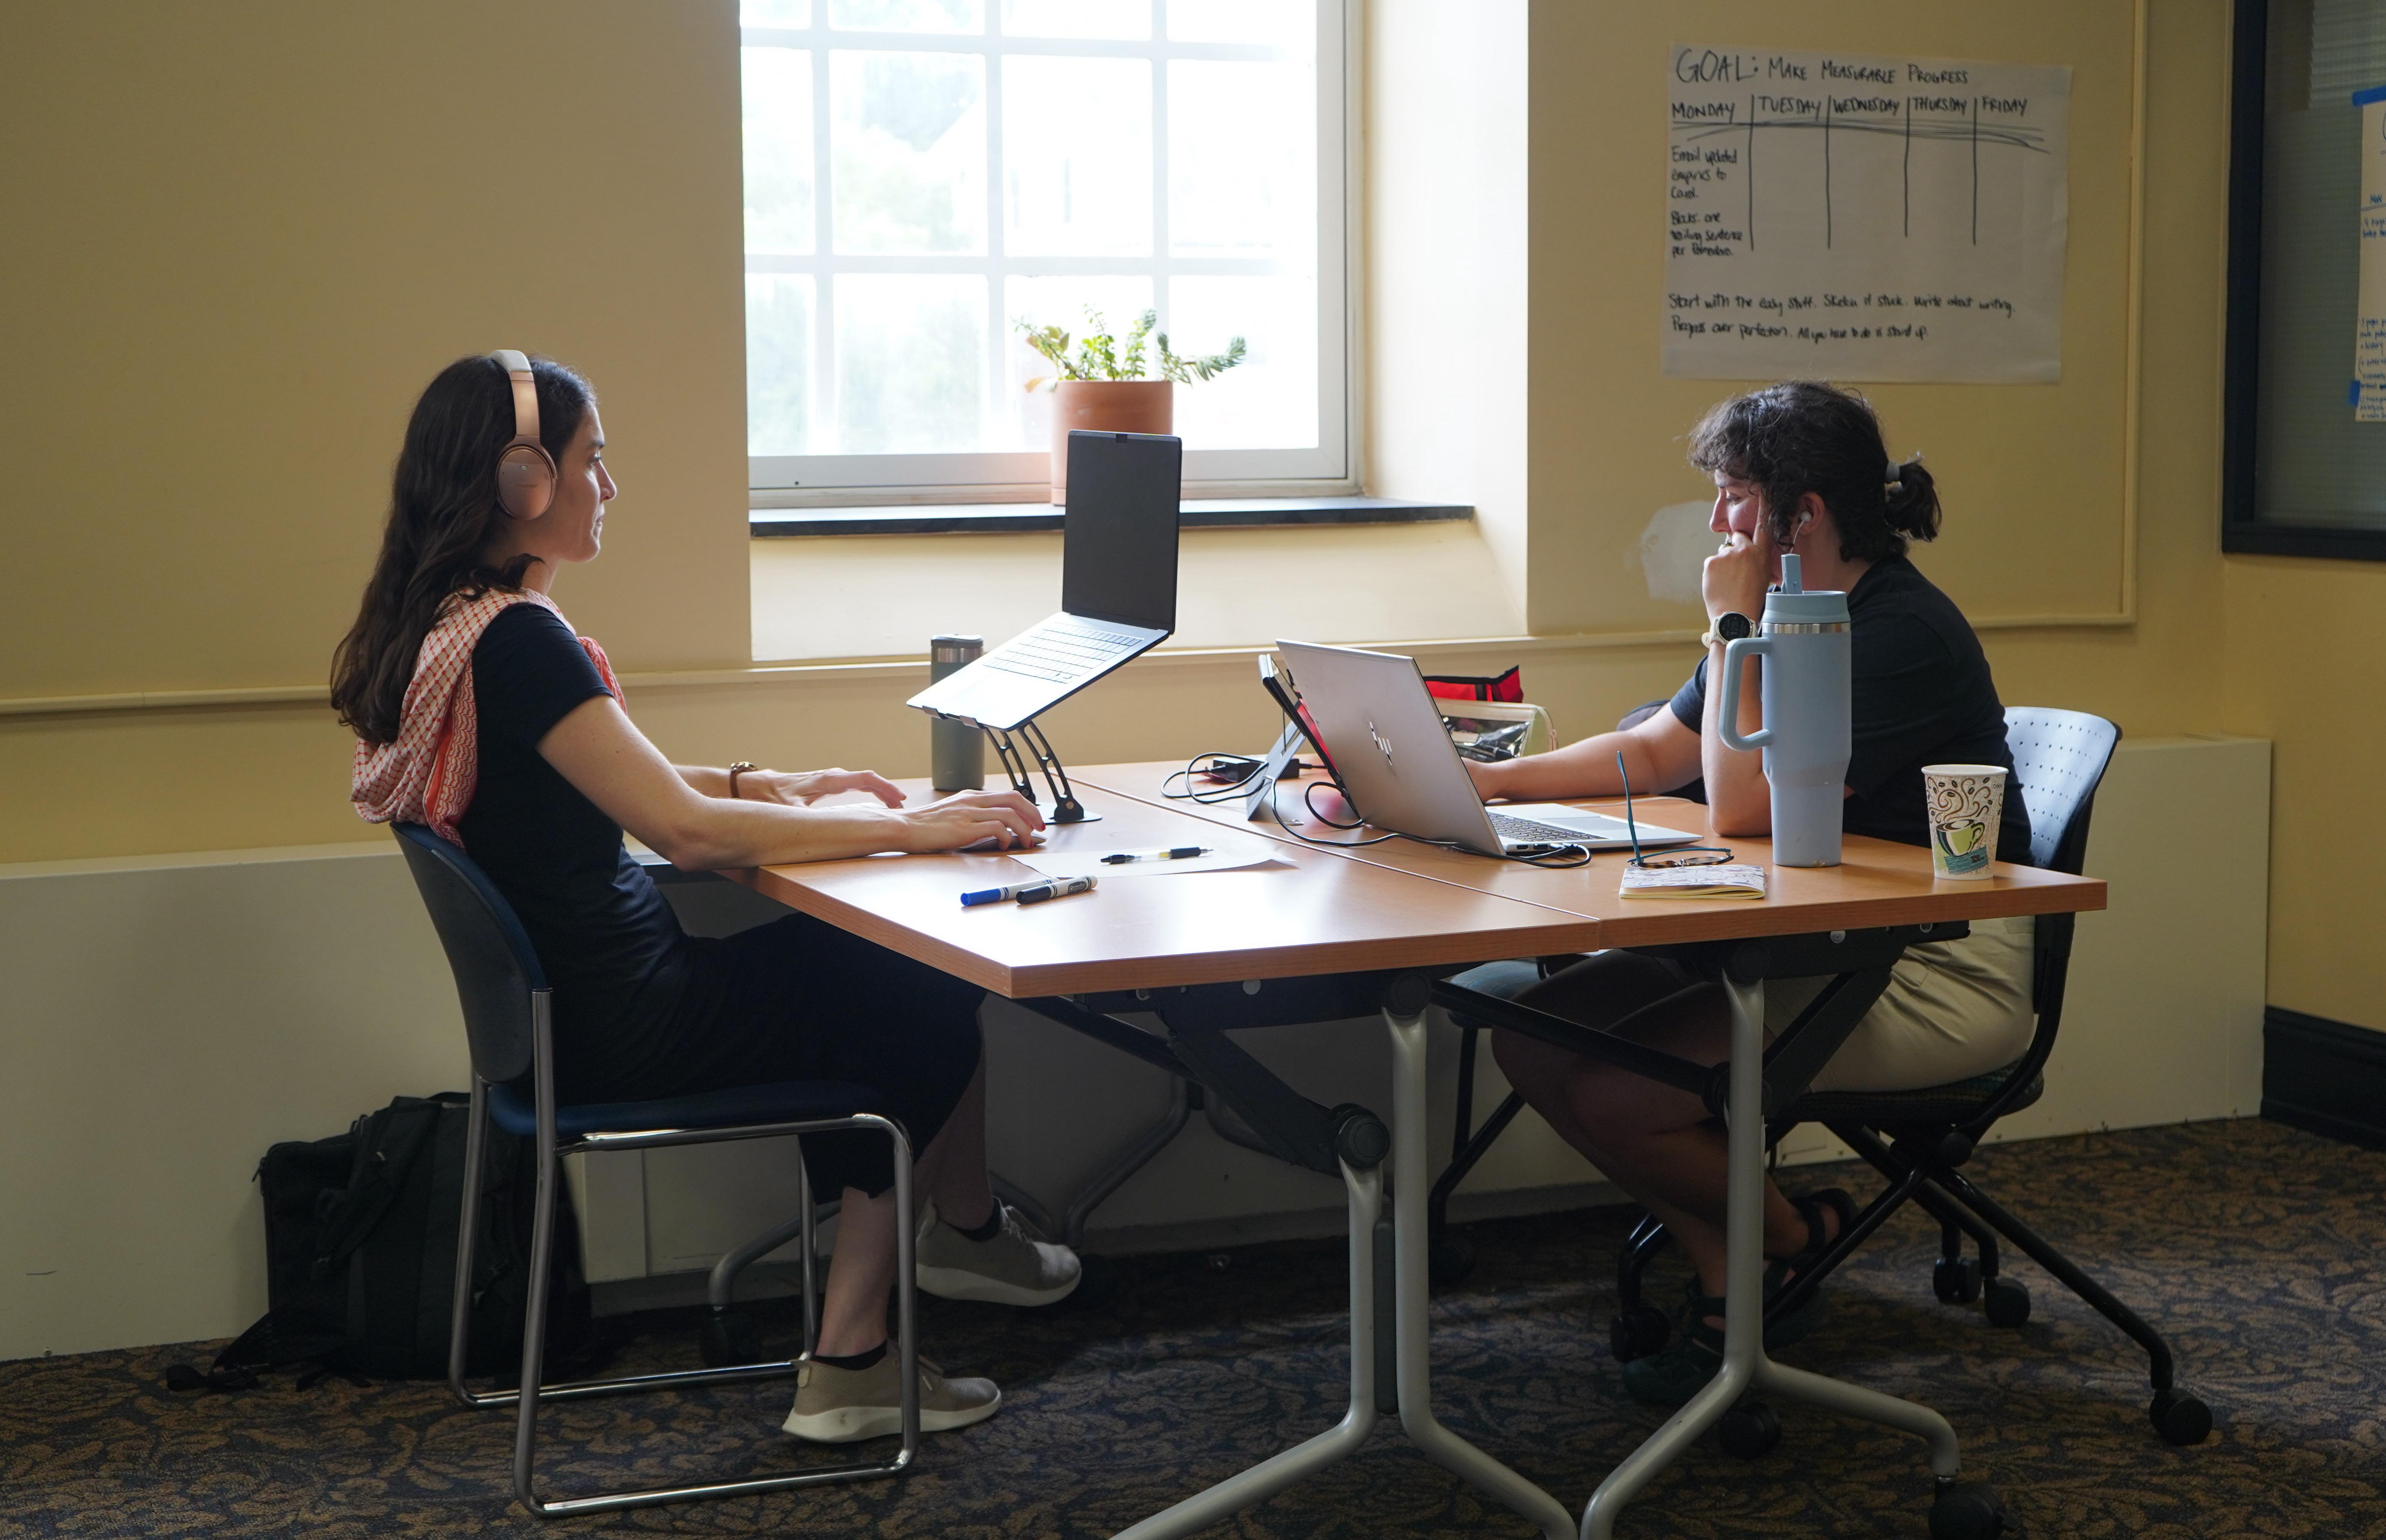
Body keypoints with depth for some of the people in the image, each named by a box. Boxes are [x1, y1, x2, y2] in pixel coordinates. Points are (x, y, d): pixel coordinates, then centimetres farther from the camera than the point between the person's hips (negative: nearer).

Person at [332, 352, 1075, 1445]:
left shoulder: (446, 623, 8)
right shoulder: (514, 641, -24)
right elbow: (683, 829, -27)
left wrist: (782, 787, 11)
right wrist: (907, 830, -20)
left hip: (568, 1002, 10)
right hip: (621, 1029, -10)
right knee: (940, 1008, 3)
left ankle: (852, 1354, 12)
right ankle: (963, 1231, 34)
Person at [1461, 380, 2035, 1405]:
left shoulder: (1902, 632, -19)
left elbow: (1745, 808, -25)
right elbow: (1652, 753, 18)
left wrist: (1734, 627, -18)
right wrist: (1495, 778, 6)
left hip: (1938, 975, -10)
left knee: (1618, 1095, -23)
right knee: (1534, 1035, -5)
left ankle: (1796, 1241, 6)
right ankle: (1726, 1280, 3)